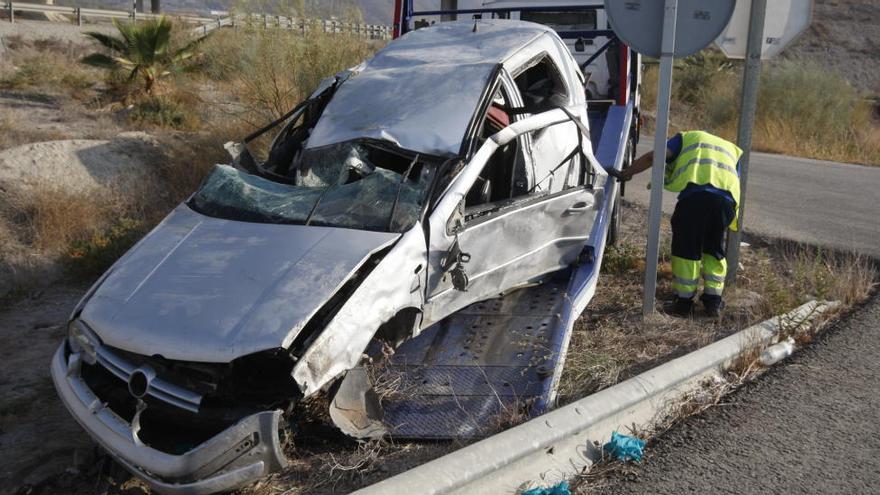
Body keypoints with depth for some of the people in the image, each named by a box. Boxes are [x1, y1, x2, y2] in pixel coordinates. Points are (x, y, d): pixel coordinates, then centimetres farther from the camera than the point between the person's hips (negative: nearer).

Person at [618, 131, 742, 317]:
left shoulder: (687, 138, 30)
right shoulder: (733, 150, 40)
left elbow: (653, 157, 14)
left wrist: (625, 174, 21)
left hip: (694, 192, -3)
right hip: (727, 197, 3)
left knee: (686, 248, 11)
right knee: (714, 250, 22)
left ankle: (685, 300, 15)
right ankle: (713, 300, 22)